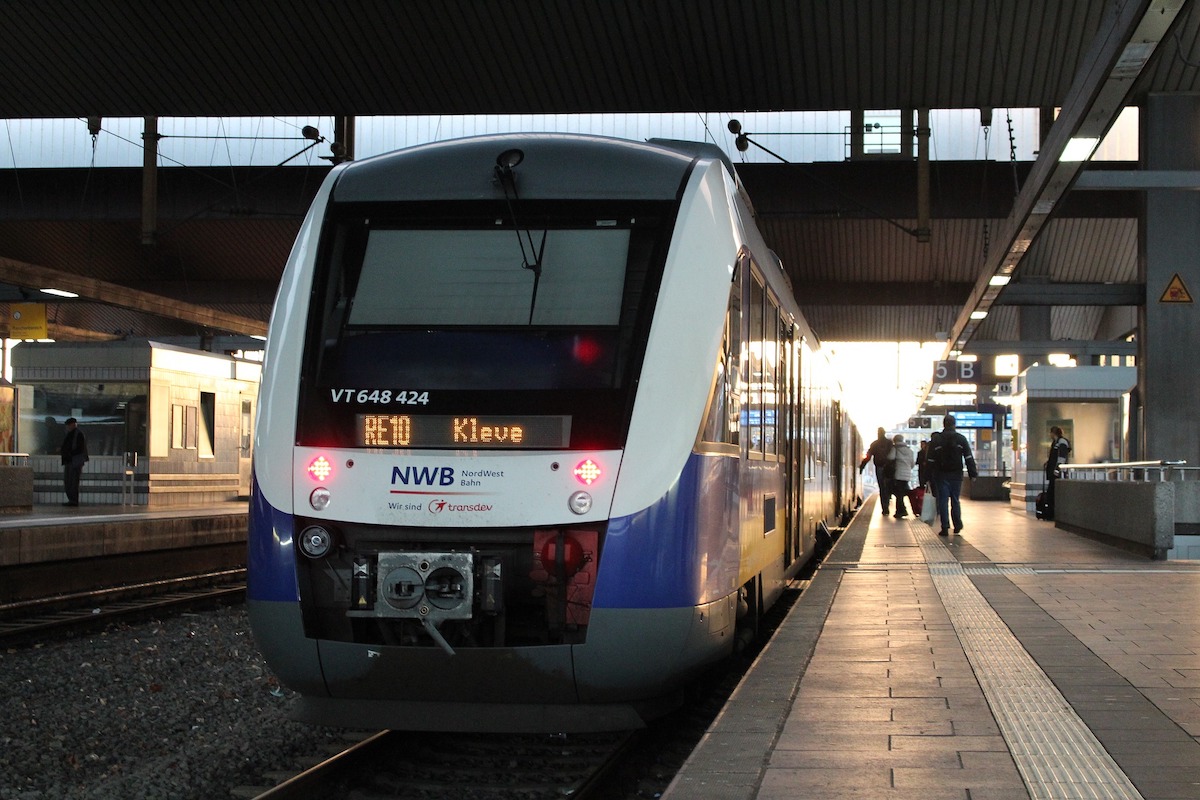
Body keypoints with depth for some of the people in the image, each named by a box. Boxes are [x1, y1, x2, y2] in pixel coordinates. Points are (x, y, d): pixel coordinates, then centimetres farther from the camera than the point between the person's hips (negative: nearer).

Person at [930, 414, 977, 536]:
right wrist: (973, 473, 2)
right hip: (956, 475, 1)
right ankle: (957, 525, 16)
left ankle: (945, 528, -5)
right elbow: (969, 458, -1)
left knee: (943, 501, 0)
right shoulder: (961, 439, 2)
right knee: (955, 500, 13)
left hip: (942, 475, -1)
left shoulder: (936, 440, 1)